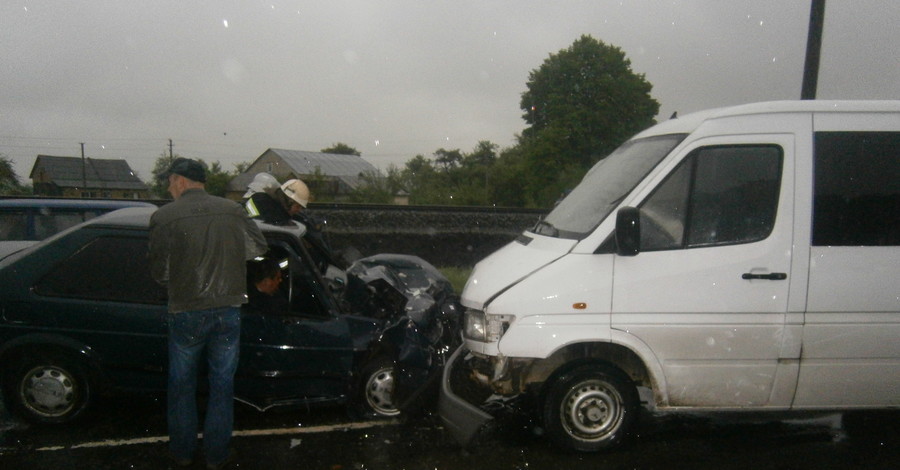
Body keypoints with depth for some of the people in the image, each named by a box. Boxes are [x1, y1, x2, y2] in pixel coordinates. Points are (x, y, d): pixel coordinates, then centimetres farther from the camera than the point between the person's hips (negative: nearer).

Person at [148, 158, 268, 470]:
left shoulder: (164, 217, -9)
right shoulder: (233, 211, -1)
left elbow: (159, 272, -4)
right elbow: (259, 247, 9)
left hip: (186, 312, -2)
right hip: (228, 311, 2)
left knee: (182, 385, 17)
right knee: (222, 385, 14)